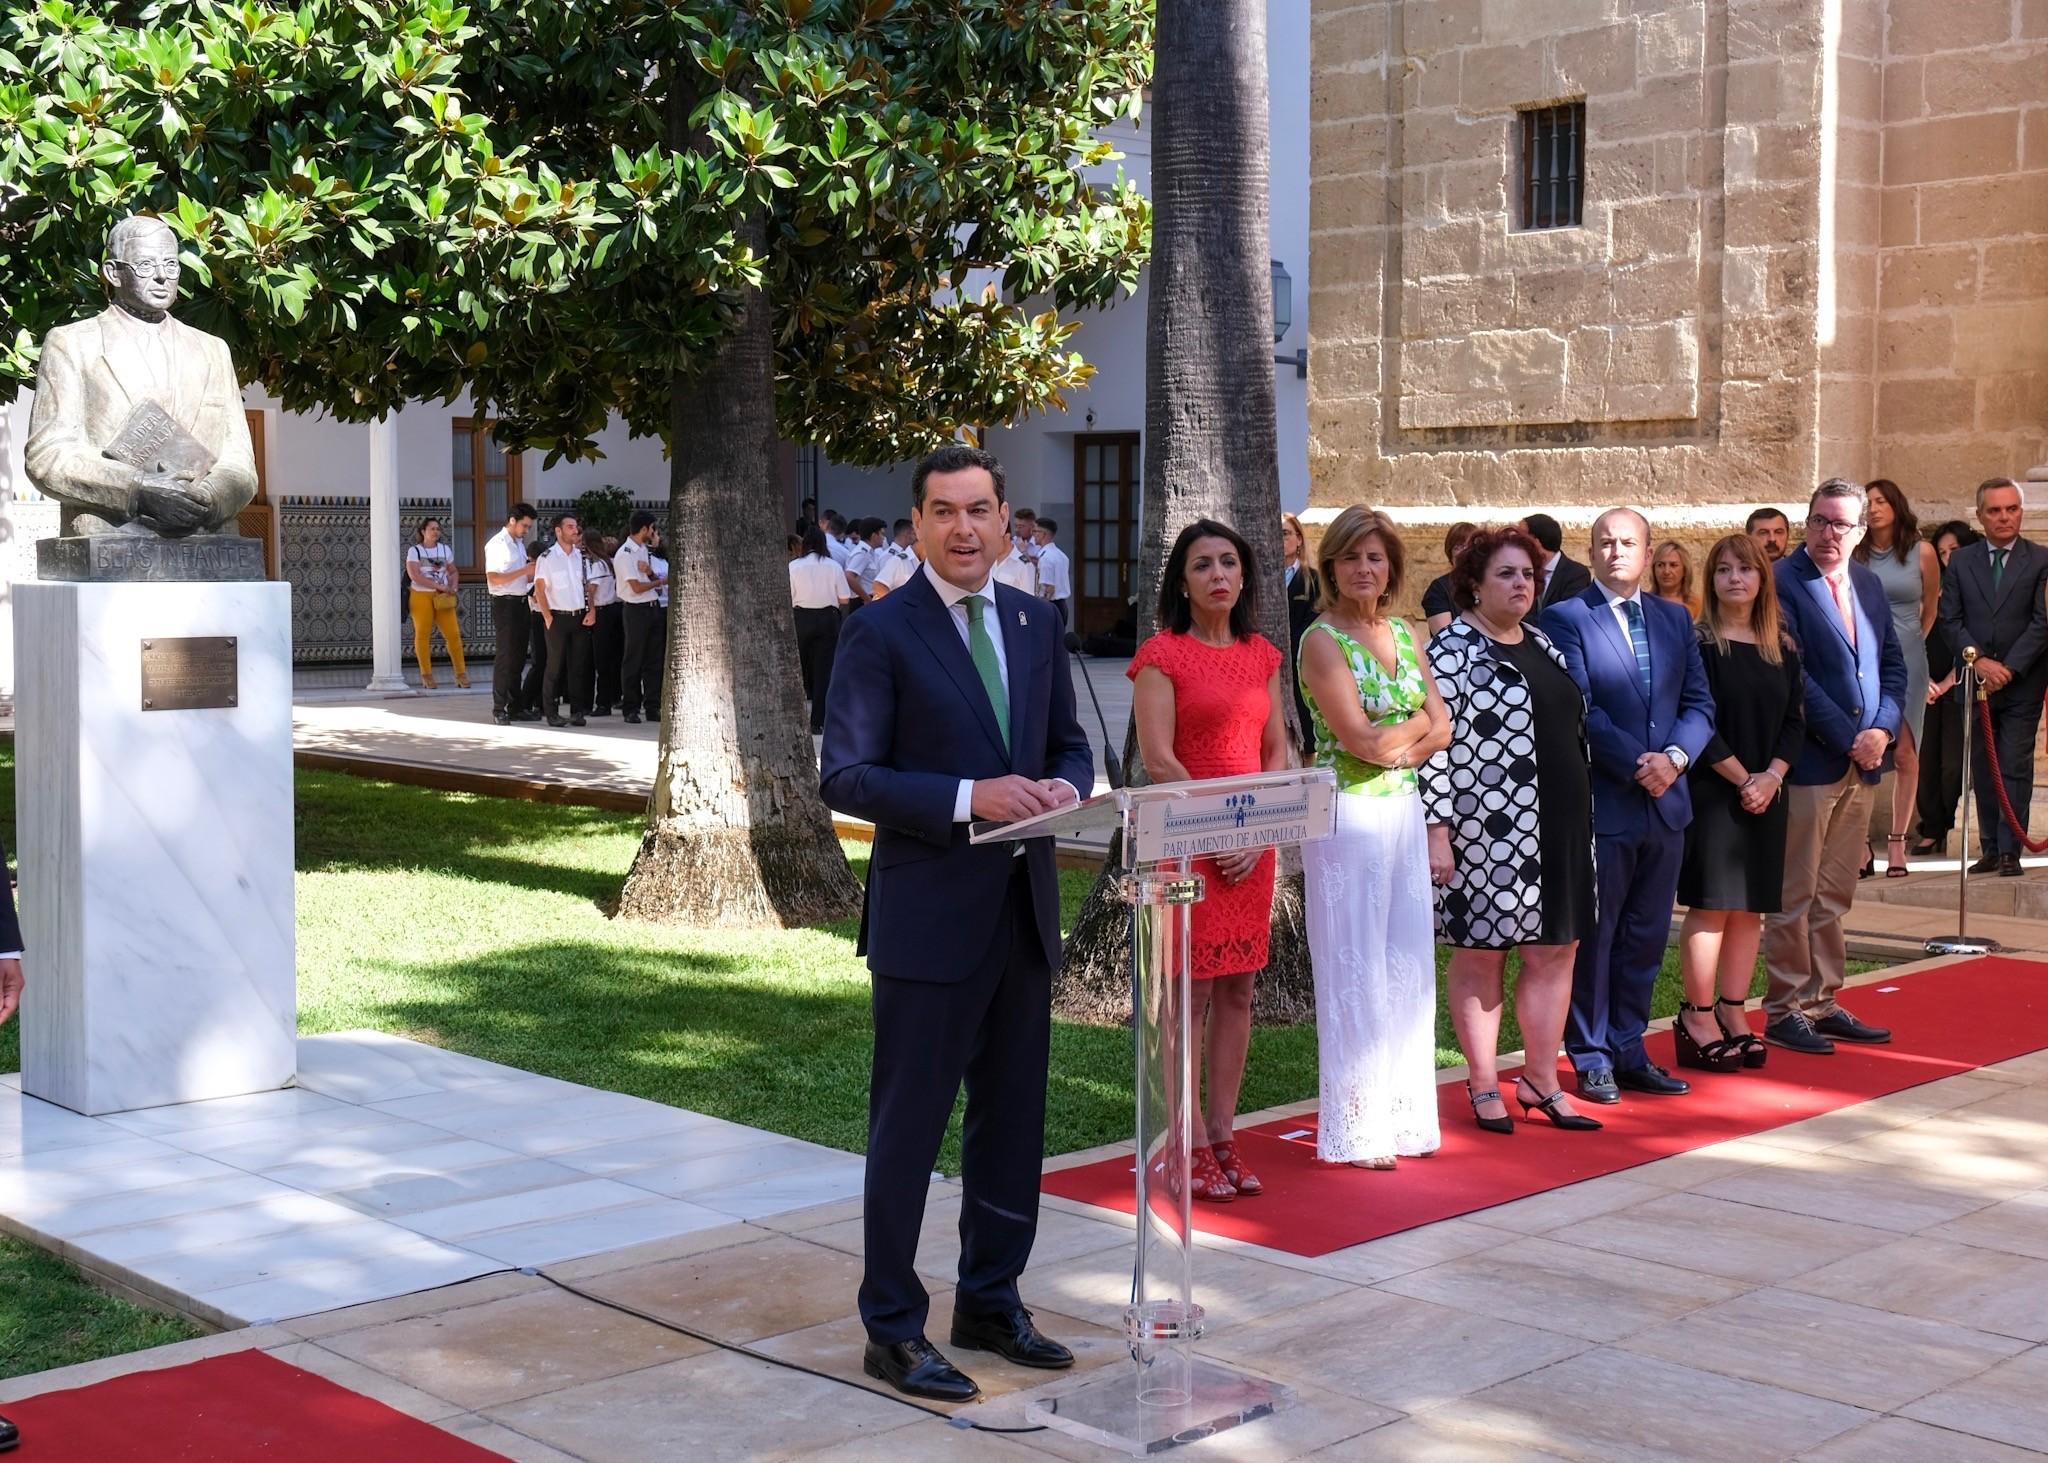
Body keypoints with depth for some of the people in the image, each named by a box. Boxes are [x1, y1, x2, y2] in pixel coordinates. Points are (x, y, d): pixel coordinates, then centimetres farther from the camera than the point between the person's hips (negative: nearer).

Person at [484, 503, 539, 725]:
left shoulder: (519, 543, 15)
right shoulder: (496, 544, -11)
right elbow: (494, 579, -20)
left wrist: (532, 573, 1)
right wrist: (524, 570, -21)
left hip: (520, 603, 8)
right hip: (504, 604, -8)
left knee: (519, 655, 12)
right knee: (506, 656, -7)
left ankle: (516, 705, 21)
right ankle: (499, 709, -2)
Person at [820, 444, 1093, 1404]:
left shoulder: (1037, 624, 9)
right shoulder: (880, 633, -9)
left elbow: (1071, 745, 16)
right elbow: (845, 777, -13)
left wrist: (1064, 786, -8)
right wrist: (968, 798, -24)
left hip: (1024, 908, 6)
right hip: (928, 917, -6)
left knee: (1013, 1117, 15)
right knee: (909, 1125, 3)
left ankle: (991, 1301, 31)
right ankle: (892, 1329, 15)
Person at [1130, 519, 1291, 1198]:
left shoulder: (1263, 656, 13)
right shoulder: (1162, 654, -4)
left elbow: (1276, 751, 11)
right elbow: (1159, 761, -11)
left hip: (1251, 844, 6)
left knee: (1237, 989, 7)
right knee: (1189, 992, -3)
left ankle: (1222, 1136, 14)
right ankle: (1191, 1148, 2)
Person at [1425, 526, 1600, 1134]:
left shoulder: (1541, 642, 14)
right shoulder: (1452, 649, -8)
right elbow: (1433, 741, -13)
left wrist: (1577, 815, 18)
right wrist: (1437, 827, -18)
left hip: (1559, 826, 7)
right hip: (1488, 830, -7)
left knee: (1556, 950, 9)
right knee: (1479, 955, 3)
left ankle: (1541, 1079, 20)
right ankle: (1483, 1087, 13)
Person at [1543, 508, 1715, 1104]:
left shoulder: (1675, 619, 13)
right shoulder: (1565, 620, -5)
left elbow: (1699, 702, 7)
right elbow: (1580, 710, -13)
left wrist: (1675, 756, -10)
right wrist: (1638, 763, -19)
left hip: (1665, 802, 6)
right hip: (1601, 803, -6)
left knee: (1646, 937, 12)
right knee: (1593, 936, 3)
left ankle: (1628, 1051, 22)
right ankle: (1591, 1056, 13)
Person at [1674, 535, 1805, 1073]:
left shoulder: (1782, 650, 10)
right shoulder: (1698, 644, -6)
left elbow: (1795, 720, 8)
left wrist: (1772, 776, -7)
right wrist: (1742, 778, -13)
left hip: (1766, 793, 5)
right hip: (1711, 792, -5)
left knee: (1751, 907, 7)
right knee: (1711, 905, -6)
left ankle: (1733, 1013, 15)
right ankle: (1698, 1018, 1)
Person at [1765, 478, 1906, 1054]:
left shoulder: (1868, 584, 14)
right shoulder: (1780, 581, -9)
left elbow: (1893, 663, 16)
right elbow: (1792, 675, -14)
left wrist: (1882, 729, -1)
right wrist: (1849, 737, -14)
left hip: (1861, 763, 7)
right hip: (1808, 763, -7)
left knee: (1834, 896, 13)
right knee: (1795, 897, -1)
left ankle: (1823, 1004, 20)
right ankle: (1784, 1012, 7)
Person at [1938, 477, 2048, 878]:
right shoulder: (1960, 562, 8)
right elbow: (1950, 619, 4)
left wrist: (2009, 668, -13)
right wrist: (1979, 661, -9)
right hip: (1976, 679, 3)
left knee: (2015, 767, -5)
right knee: (1982, 769, 6)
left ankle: (2009, 851, -2)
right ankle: (1990, 849, 12)